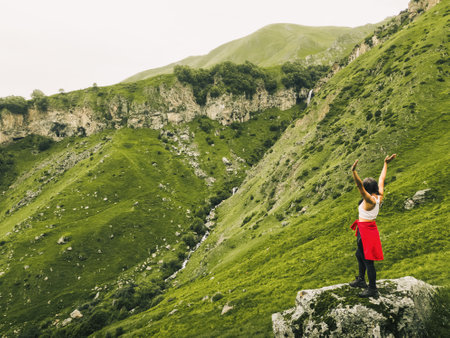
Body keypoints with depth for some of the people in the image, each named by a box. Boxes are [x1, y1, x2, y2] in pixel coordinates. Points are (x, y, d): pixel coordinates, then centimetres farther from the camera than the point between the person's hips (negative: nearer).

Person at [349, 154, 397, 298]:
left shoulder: (369, 200, -23)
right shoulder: (379, 196, 1)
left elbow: (359, 185, -38)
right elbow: (381, 179, 12)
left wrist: (353, 171, -48)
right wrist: (385, 164, 21)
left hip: (365, 230, -10)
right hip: (370, 228, 10)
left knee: (367, 260, 0)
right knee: (359, 255, 24)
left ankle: (372, 290, 10)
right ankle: (361, 280, 39)